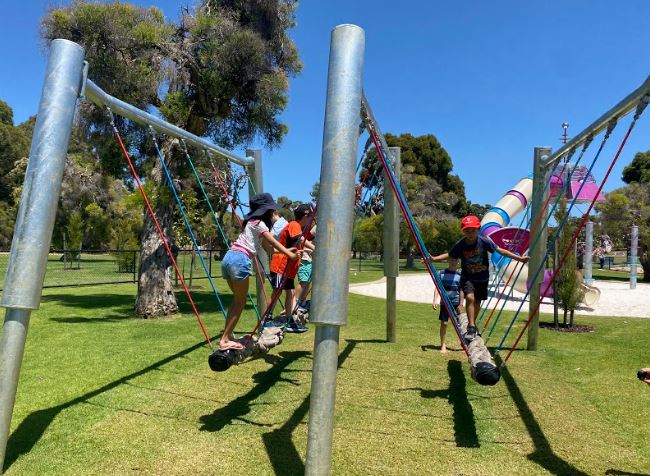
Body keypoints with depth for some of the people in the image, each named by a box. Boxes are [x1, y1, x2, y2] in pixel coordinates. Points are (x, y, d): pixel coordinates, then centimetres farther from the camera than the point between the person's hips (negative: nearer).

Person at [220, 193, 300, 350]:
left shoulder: (253, 222, 23)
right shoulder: (258, 223, -3)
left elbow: (268, 246, 21)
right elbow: (273, 242, -8)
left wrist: (286, 250, 19)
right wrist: (290, 255, -9)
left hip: (228, 258, 9)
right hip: (239, 260, -9)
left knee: (237, 299, 17)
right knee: (240, 301, -2)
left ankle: (227, 336, 19)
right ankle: (225, 340, -1)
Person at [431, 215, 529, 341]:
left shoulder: (484, 241, -16)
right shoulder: (460, 245, -15)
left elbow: (500, 251, -9)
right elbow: (449, 255, 0)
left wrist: (519, 258, -9)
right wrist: (434, 258, -12)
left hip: (482, 278, 2)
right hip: (467, 277, -2)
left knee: (477, 302, 14)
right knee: (470, 297, -26)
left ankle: (473, 324, 39)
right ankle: (471, 326, -16)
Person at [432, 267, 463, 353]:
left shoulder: (459, 275, 1)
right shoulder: (442, 273, 1)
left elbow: (461, 291, 2)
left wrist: (461, 304, -2)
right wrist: (435, 300, -9)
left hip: (456, 303, 0)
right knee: (444, 323, -1)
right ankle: (443, 346, 8)